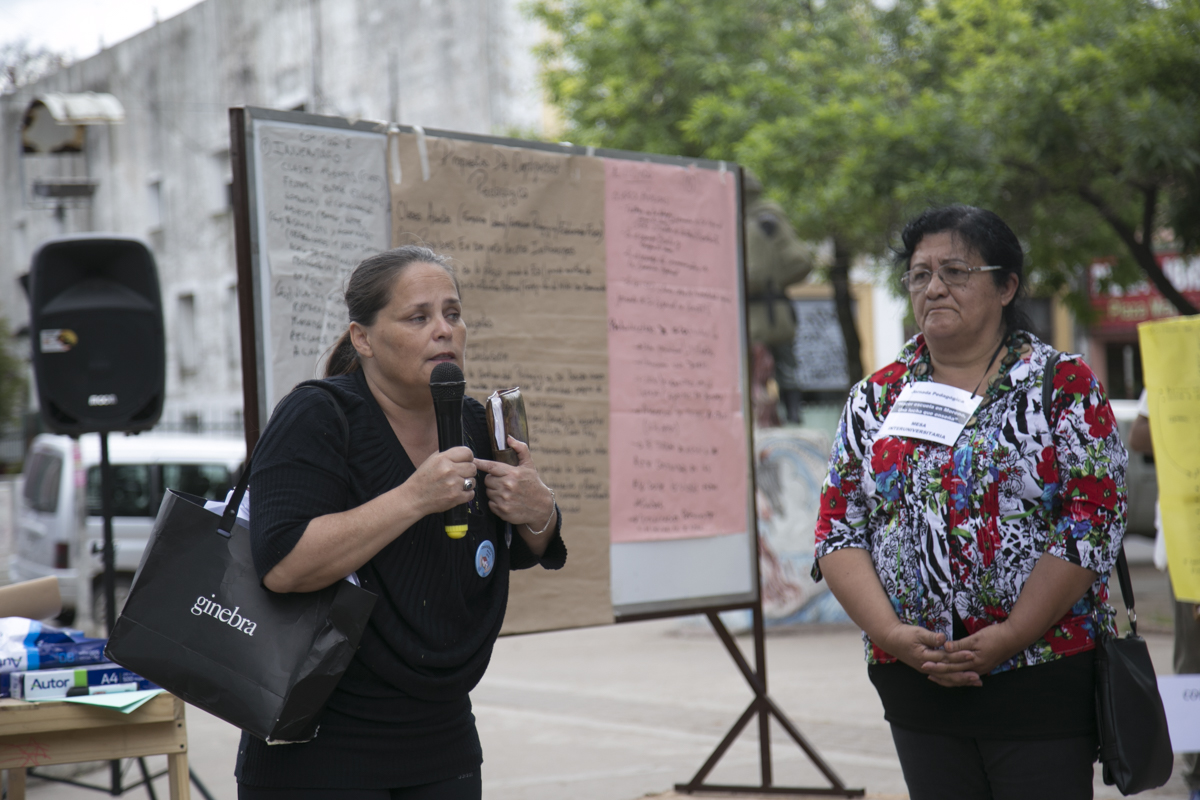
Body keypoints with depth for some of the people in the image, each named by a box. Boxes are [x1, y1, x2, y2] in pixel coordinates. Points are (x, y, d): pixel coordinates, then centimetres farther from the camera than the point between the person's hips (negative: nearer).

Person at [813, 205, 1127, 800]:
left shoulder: (1064, 386, 0)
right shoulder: (876, 398, 10)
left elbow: (1093, 519, -9)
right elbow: (837, 530, 5)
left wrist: (1010, 636, -16)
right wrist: (892, 634, -10)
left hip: (1045, 679, -3)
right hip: (916, 681, 3)